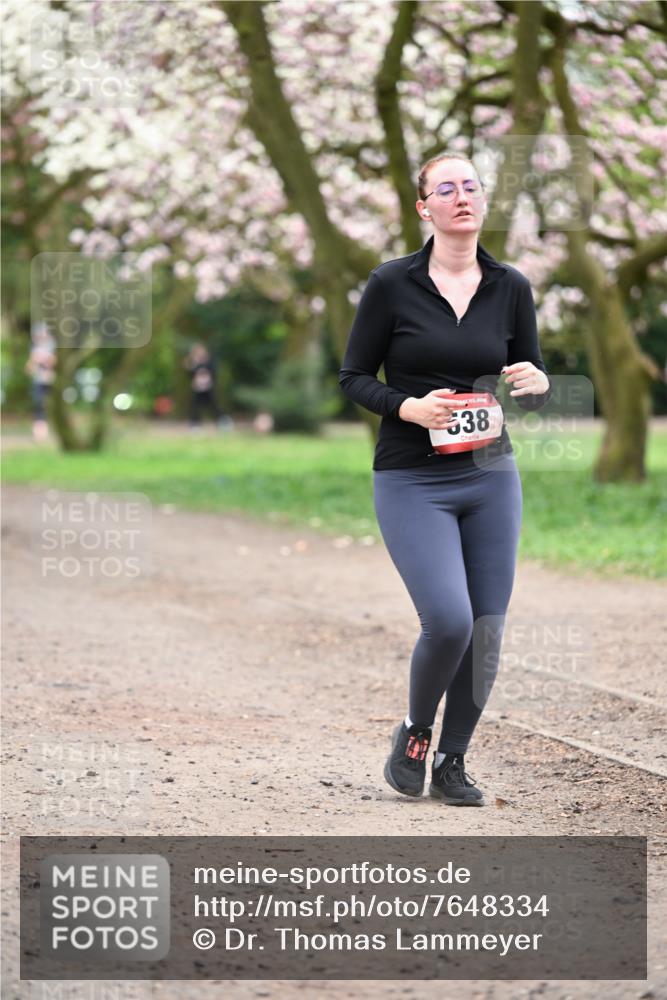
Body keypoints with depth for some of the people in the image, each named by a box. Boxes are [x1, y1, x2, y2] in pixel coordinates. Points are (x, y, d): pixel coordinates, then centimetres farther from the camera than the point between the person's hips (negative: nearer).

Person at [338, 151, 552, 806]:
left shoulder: (510, 288, 4)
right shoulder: (392, 284, -5)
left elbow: (533, 389, 12)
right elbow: (353, 377, 0)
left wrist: (538, 382, -12)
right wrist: (407, 407, -17)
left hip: (491, 479, 4)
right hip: (412, 484, -4)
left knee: (487, 631, 2)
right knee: (449, 621, -17)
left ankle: (452, 763, 20)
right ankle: (414, 732, 12)